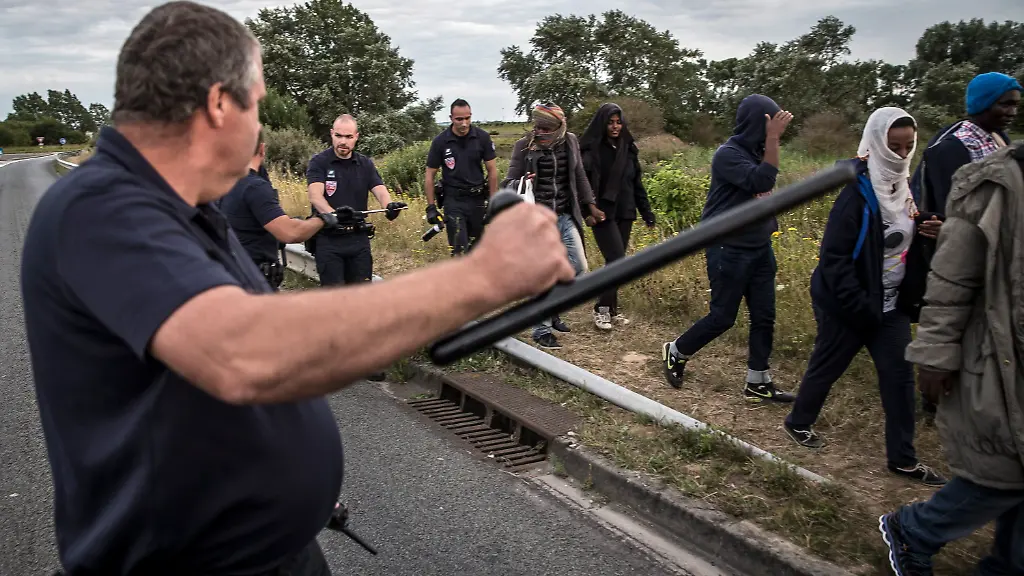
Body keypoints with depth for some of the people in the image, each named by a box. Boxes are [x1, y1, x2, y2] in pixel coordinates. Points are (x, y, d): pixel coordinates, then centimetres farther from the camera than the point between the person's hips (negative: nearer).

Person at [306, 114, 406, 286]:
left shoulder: (365, 164, 8)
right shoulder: (318, 162, -3)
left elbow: (380, 191, -5)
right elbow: (315, 196, -19)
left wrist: (390, 206, -30)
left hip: (358, 239, 4)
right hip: (328, 240, -3)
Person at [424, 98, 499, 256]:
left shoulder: (482, 137, -5)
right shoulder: (440, 141, -7)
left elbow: (492, 170, 1)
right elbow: (430, 175, 0)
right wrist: (431, 207, -4)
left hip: (477, 199, 2)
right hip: (453, 201, -2)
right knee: (459, 249, -9)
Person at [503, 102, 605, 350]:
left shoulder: (570, 141, 4)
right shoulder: (524, 145, -8)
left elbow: (579, 176, 15)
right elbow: (509, 182, -6)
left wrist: (591, 205, 17)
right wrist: (520, 183, -28)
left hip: (566, 217, 5)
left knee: (579, 268, 6)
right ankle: (542, 330, 10)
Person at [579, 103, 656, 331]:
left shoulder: (628, 148, 9)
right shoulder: (591, 149, -7)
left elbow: (637, 183, 13)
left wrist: (647, 212, 11)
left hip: (625, 213, 5)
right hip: (603, 214, -5)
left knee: (616, 262, 9)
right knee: (617, 260, -12)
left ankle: (611, 308, 19)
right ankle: (602, 309, 2)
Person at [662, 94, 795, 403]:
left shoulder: (757, 152, 8)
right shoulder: (728, 154, -15)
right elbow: (761, 181, -29)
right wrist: (773, 140, -27)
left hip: (760, 249, 8)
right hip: (728, 251, -8)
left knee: (764, 317, 6)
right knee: (723, 316, 0)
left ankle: (758, 383, 16)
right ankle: (675, 352, 23)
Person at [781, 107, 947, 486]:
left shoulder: (904, 187, 4)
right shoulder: (858, 192, -20)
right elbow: (834, 258, -22)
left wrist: (927, 234, -7)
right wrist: (861, 308, -22)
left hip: (889, 303, 7)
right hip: (847, 305, -7)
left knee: (899, 373, 5)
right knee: (828, 366, 10)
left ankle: (902, 458, 16)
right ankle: (798, 423, 34)